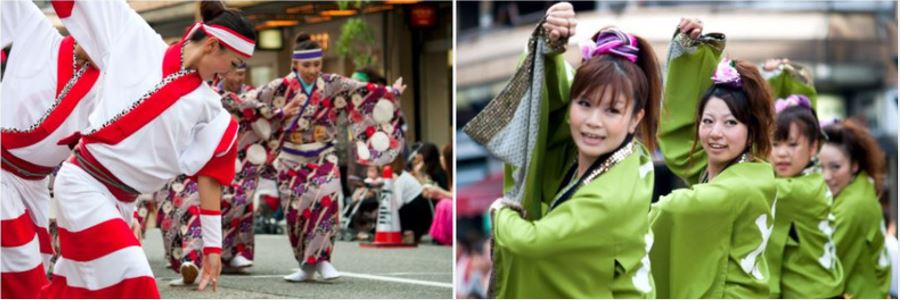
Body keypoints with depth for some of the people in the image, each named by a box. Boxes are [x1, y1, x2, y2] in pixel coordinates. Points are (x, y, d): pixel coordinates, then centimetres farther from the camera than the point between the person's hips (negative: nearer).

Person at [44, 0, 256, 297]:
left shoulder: (209, 109, 3)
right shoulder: (142, 46, -6)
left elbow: (209, 176, 4)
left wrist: (213, 246, 3)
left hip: (120, 201, 5)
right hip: (82, 184, -5)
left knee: (72, 288, 13)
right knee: (132, 281, -15)